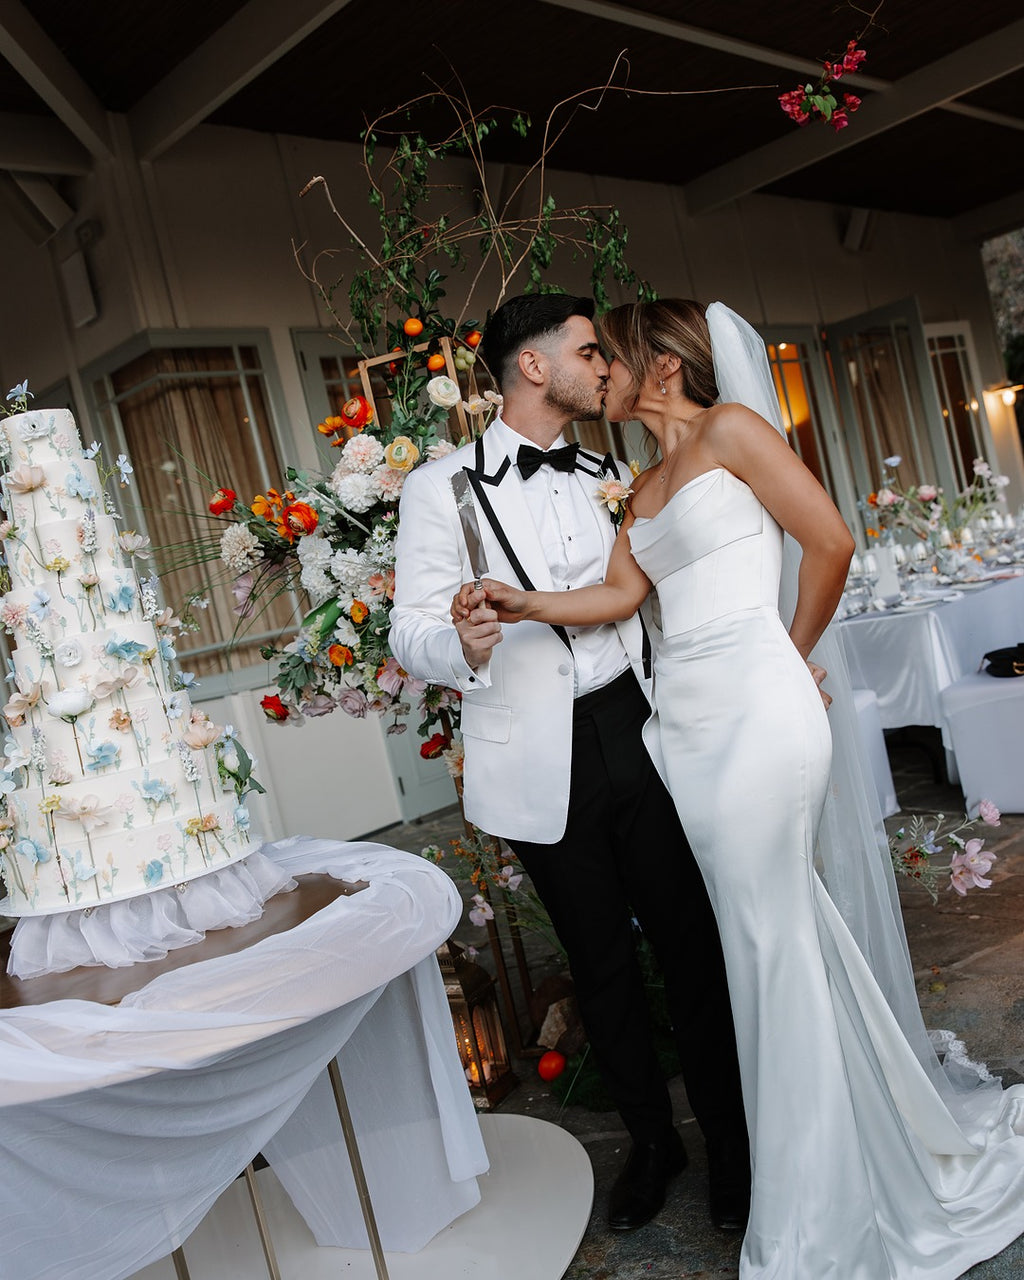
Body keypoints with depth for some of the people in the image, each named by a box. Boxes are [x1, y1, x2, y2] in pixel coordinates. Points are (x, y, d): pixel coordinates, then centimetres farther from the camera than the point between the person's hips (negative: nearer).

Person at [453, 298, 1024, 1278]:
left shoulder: (731, 429, -2)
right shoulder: (645, 488, 20)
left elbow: (831, 542, -5)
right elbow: (621, 591, 8)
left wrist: (793, 651, 4)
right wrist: (527, 603, -7)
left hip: (754, 705, -8)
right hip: (685, 717, 8)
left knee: (770, 938, -2)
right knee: (763, 930, 11)